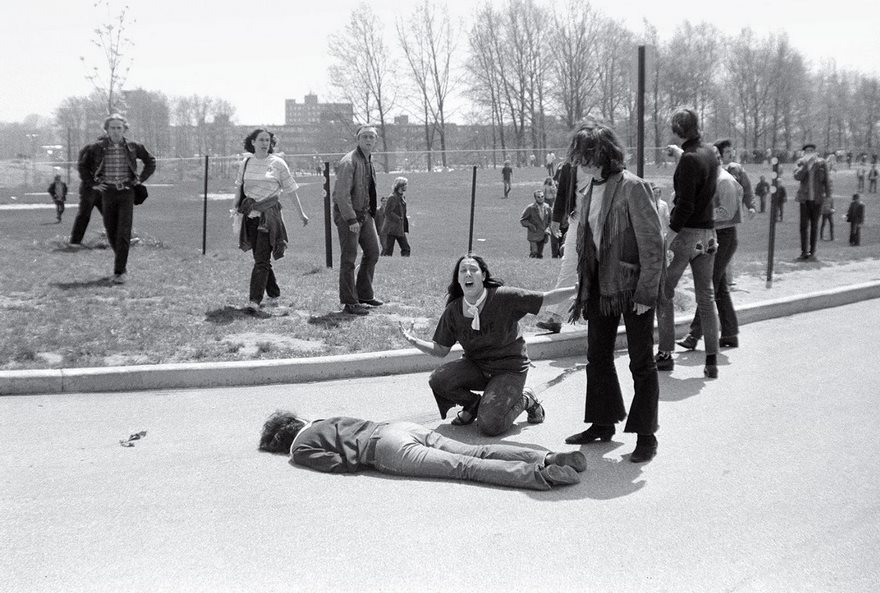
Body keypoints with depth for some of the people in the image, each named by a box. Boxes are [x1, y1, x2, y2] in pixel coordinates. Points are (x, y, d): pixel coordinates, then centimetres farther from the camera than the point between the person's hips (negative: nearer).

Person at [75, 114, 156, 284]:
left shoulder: (132, 147, 1)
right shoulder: (98, 148, 1)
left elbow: (151, 161, 15)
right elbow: (82, 166, 13)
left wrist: (140, 179, 6)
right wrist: (92, 184, 5)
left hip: (127, 193, -1)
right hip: (107, 193, 1)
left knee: (123, 233, -9)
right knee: (110, 231, 7)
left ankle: (120, 271, -8)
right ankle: (122, 262, 29)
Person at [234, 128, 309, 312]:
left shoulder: (277, 163, -1)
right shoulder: (246, 163, 8)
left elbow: (291, 189, 4)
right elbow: (239, 186, 17)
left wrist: (301, 212, 6)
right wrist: (235, 208, 10)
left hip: (270, 212, -4)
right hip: (250, 212, 4)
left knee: (262, 258, -11)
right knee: (261, 257, 9)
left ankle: (255, 300, -14)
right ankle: (274, 294, 25)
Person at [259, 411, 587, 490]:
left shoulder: (300, 447, 12)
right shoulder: (326, 420, 34)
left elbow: (339, 464, -3)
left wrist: (361, 461, 16)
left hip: (387, 448, -7)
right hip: (407, 426, 7)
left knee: (466, 467, -20)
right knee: (477, 453, -5)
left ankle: (540, 476, -35)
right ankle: (549, 458, -21)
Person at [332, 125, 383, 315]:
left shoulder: (369, 160, 12)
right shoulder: (349, 162, -17)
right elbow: (342, 194, -22)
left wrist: (370, 212, 14)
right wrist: (351, 220, -25)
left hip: (364, 213, 9)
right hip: (347, 214, -9)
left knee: (373, 252, 13)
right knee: (349, 258, -5)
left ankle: (364, 294, 26)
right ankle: (349, 303, 1)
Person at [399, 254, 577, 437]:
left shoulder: (504, 297, -17)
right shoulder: (453, 312, -5)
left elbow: (546, 299, -14)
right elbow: (441, 350, 2)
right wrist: (414, 341, -13)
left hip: (508, 369, -4)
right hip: (475, 366, 4)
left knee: (489, 425, -21)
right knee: (437, 380, -22)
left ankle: (525, 399, 11)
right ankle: (473, 403, 9)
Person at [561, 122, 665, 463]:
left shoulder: (632, 188, -17)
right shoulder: (589, 189, 7)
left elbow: (653, 244, -17)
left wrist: (646, 293, -17)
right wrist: (583, 287, 13)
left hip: (632, 287, -8)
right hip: (600, 285, 8)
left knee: (641, 362, 3)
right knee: (597, 357, 15)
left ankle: (646, 435, 13)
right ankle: (603, 423, 31)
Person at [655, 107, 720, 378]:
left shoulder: (689, 160, -17)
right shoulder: (709, 153, 6)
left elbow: (685, 205, -21)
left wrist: (669, 236, -19)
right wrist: (680, 153, 37)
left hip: (686, 232, -8)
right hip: (708, 233, 8)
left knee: (663, 293, 6)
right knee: (706, 297, 10)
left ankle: (665, 354, 9)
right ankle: (712, 361, 10)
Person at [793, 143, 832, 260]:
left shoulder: (821, 163, 1)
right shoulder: (801, 162, 4)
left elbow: (827, 180, 5)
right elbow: (797, 176, -12)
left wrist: (828, 196, 1)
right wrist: (806, 163, -20)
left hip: (817, 198, -1)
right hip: (804, 198, 1)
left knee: (814, 225, 3)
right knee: (804, 225, -3)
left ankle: (812, 252, 8)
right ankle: (804, 251, 1)